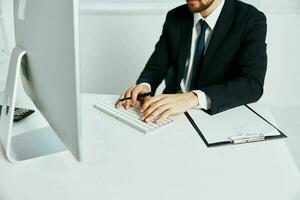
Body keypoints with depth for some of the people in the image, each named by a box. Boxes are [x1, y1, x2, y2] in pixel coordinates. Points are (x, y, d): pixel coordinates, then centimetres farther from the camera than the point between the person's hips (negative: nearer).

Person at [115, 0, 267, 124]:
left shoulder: (251, 21, -11)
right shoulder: (175, 17, 2)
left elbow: (253, 85, -24)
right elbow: (157, 66, 6)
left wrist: (194, 98, -38)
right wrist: (144, 85, -19)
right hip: (173, 113, 3)